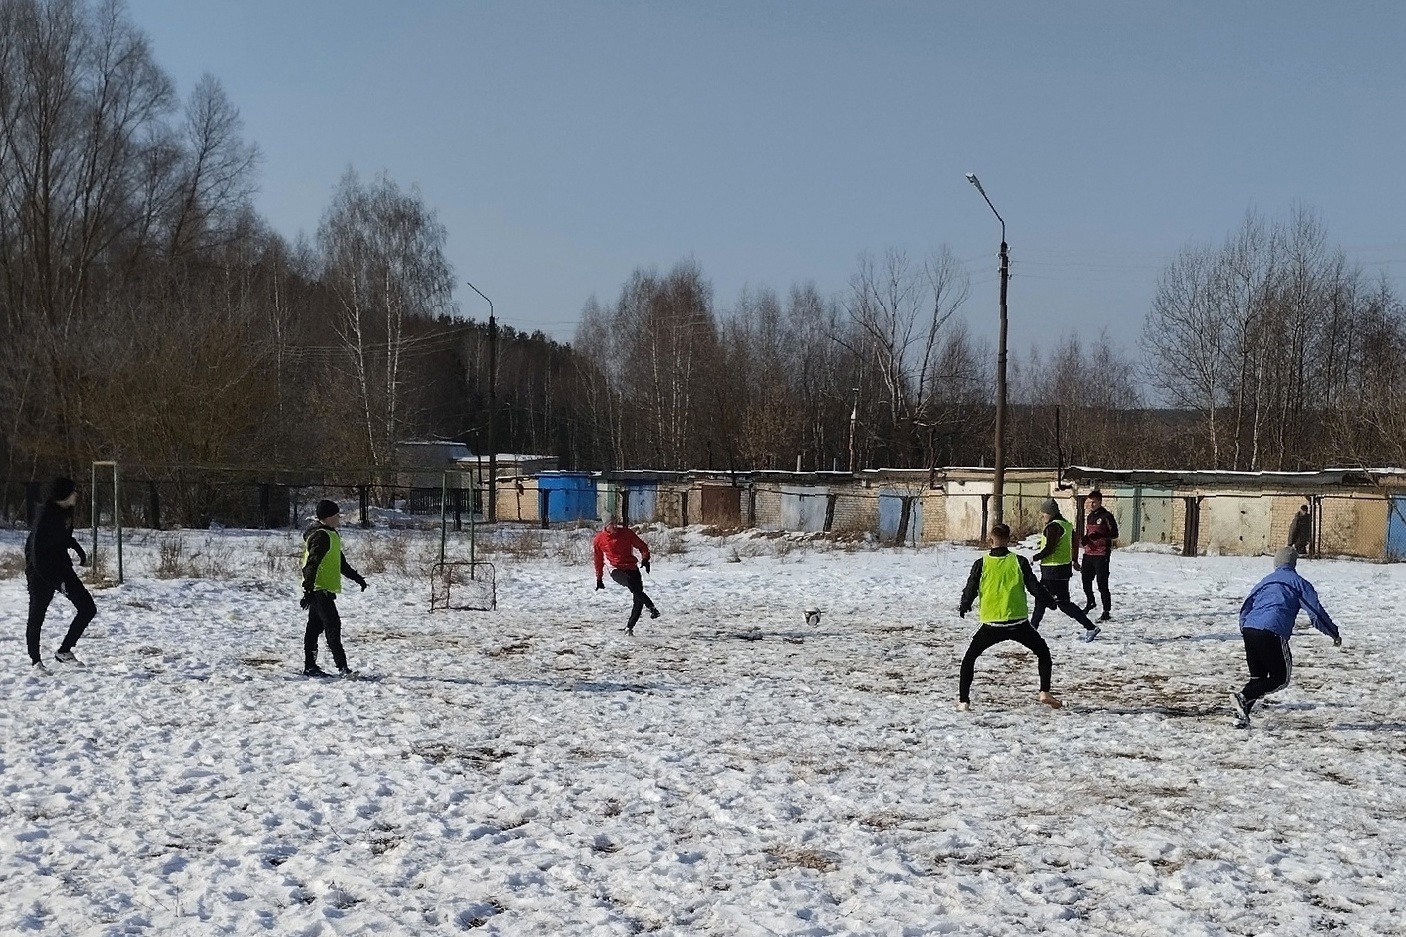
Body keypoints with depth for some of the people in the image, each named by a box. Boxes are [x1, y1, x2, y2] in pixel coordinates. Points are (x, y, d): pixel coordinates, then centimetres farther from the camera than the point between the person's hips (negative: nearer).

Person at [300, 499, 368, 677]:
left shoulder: (331, 535, 18)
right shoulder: (320, 536, -16)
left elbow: (340, 562, 28)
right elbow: (311, 564, -22)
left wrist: (357, 577, 29)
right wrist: (308, 590, -26)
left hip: (325, 589, 10)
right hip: (319, 589, -10)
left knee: (315, 627, 12)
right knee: (333, 626, -14)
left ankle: (310, 666, 17)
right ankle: (342, 666, -17)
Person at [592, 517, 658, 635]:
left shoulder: (626, 533, 1)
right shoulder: (599, 539, 0)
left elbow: (642, 546, 11)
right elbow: (598, 559, 12)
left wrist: (645, 558, -6)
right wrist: (599, 579, 17)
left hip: (632, 568, 3)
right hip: (616, 570, -3)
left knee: (638, 600, -7)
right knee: (629, 582, -36)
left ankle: (629, 627, 3)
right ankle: (651, 606, -34)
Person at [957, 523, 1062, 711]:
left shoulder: (981, 564, -2)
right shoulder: (1019, 561, -2)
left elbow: (970, 591, 1)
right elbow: (1035, 588, 0)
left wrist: (964, 608, 22)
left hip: (991, 625, 0)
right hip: (1018, 623, 0)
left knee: (969, 658, 19)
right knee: (1043, 652, 22)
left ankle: (963, 701, 9)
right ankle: (1045, 692, 8)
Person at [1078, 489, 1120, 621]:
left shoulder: (1106, 516, -9)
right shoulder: (1089, 516, 15)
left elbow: (1114, 534, -12)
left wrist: (1100, 536, -25)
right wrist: (1084, 539, 6)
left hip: (1101, 555, -8)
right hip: (1088, 553, 8)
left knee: (1102, 583, -9)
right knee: (1086, 580, 16)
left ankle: (1106, 611, -2)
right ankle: (1090, 602, 41)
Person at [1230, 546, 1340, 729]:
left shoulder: (1265, 581, 27)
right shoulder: (1298, 582, 12)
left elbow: (1245, 609, 22)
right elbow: (1315, 611, 7)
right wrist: (1334, 634, 14)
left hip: (1249, 631, 6)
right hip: (1273, 634, -6)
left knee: (1258, 678, 17)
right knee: (1281, 678, 5)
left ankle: (1241, 715, 0)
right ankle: (1243, 697, -16)